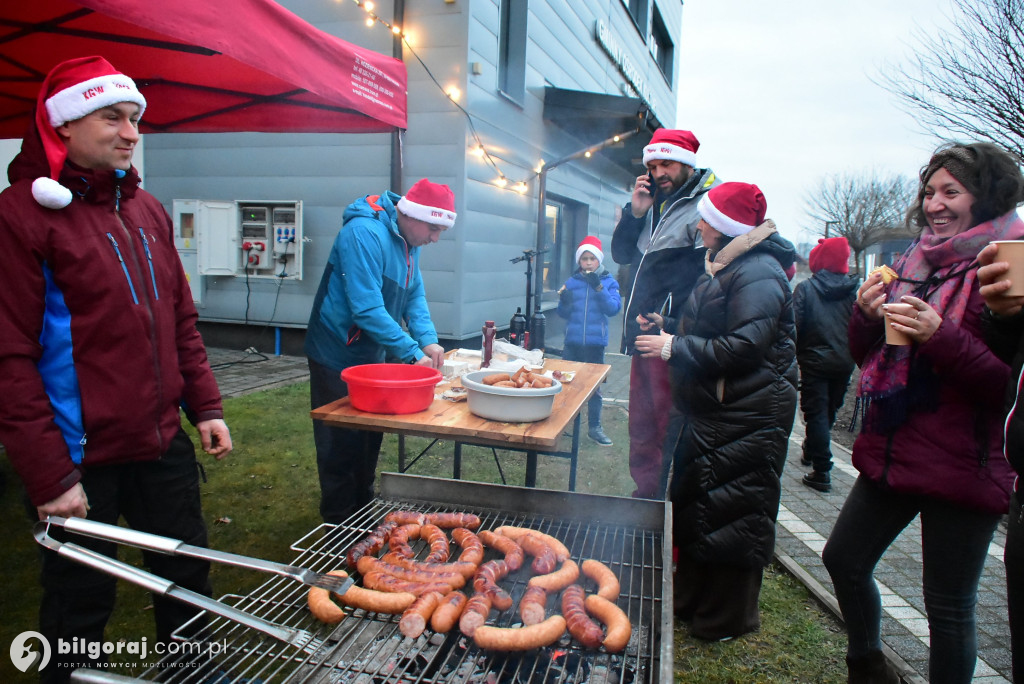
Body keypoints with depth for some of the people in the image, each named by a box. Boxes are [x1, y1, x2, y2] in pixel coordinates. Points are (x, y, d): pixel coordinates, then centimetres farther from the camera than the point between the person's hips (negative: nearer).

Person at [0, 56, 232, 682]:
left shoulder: (147, 209, 8)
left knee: (188, 579, 20)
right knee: (82, 605, 13)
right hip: (82, 457, -6)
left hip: (164, 443, 6)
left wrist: (205, 406, 8)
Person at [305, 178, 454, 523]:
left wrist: (428, 339, -11)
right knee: (341, 447, 3)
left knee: (368, 442, 19)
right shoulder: (365, 234, -26)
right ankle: (340, 526, 19)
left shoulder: (409, 240, 3)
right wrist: (413, 354, -29)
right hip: (338, 356, -9)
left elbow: (414, 295, 5)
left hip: (372, 355, 9)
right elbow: (367, 309, -31)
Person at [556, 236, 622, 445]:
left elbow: (614, 308, -12)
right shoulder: (572, 281, 6)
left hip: (595, 342, -1)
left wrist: (599, 288, -21)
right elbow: (563, 313, 5)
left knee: (594, 386, 5)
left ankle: (594, 427, 18)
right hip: (572, 341, 1)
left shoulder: (608, 282, 2)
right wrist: (564, 303, -17)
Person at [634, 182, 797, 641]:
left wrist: (675, 348, -20)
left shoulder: (759, 272, -18)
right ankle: (690, 598, 36)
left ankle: (726, 620, 19)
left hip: (745, 418, -11)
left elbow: (743, 346, -27)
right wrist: (668, 327, 11)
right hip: (714, 410, 11)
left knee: (731, 516, 1)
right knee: (693, 501, 18)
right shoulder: (726, 265, 15)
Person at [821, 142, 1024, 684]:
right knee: (843, 560, 16)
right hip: (891, 453, 7)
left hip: (962, 468, -7)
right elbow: (867, 357, 14)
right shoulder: (914, 262, 10)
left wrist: (941, 336, -27)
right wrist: (866, 314, -6)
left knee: (948, 604, 5)